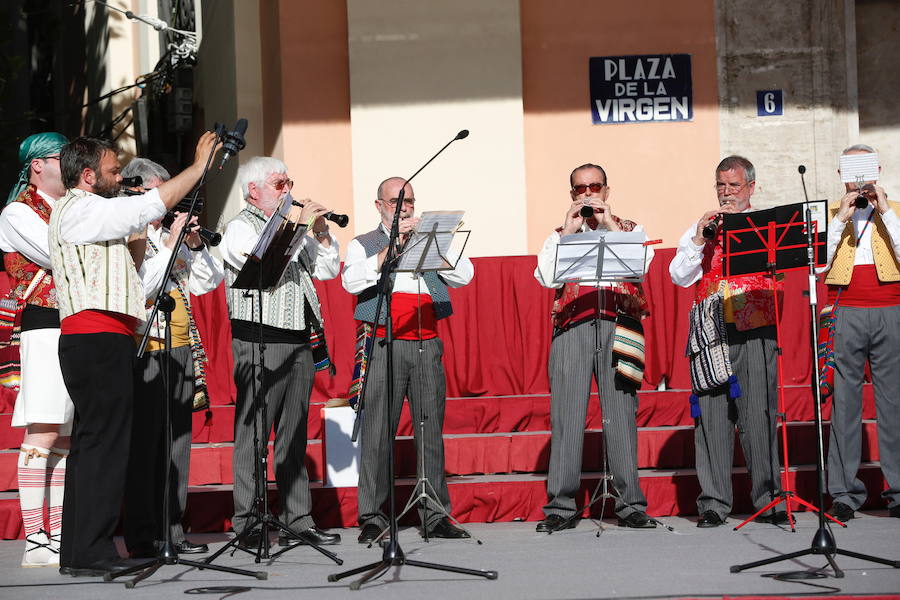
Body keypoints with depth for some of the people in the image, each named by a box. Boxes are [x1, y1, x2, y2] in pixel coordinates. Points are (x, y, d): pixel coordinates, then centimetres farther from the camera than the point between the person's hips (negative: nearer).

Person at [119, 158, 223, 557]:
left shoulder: (170, 235, 18)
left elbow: (206, 283, 17)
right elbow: (138, 288, -17)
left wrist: (195, 245, 2)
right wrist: (171, 246, -14)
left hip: (181, 350, 7)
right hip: (146, 351, -7)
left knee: (177, 442, 8)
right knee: (144, 444, -6)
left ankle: (171, 528, 14)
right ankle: (141, 536, -1)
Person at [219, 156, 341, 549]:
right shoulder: (240, 228, -3)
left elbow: (327, 270, 20)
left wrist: (320, 232, 6)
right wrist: (299, 226, -14)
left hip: (298, 342, 8)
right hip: (260, 343, -7)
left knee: (294, 435, 9)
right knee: (253, 434, -6)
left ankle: (298, 519, 13)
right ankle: (248, 524, -4)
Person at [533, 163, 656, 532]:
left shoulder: (629, 229, 18)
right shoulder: (559, 235, 20)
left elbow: (641, 263, -3)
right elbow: (547, 277, 3)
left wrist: (608, 222, -1)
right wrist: (569, 230, 1)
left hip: (618, 325, -1)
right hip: (572, 328, 1)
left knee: (621, 414, -4)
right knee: (566, 415, -5)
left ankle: (630, 505, 0)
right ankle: (560, 507, -4)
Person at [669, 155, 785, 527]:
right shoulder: (699, 229, 18)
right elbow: (679, 277, 7)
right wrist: (700, 238, -6)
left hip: (756, 332, -1)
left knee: (759, 413, -6)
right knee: (711, 414, -3)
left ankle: (768, 498, 1)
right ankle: (713, 501, 0)